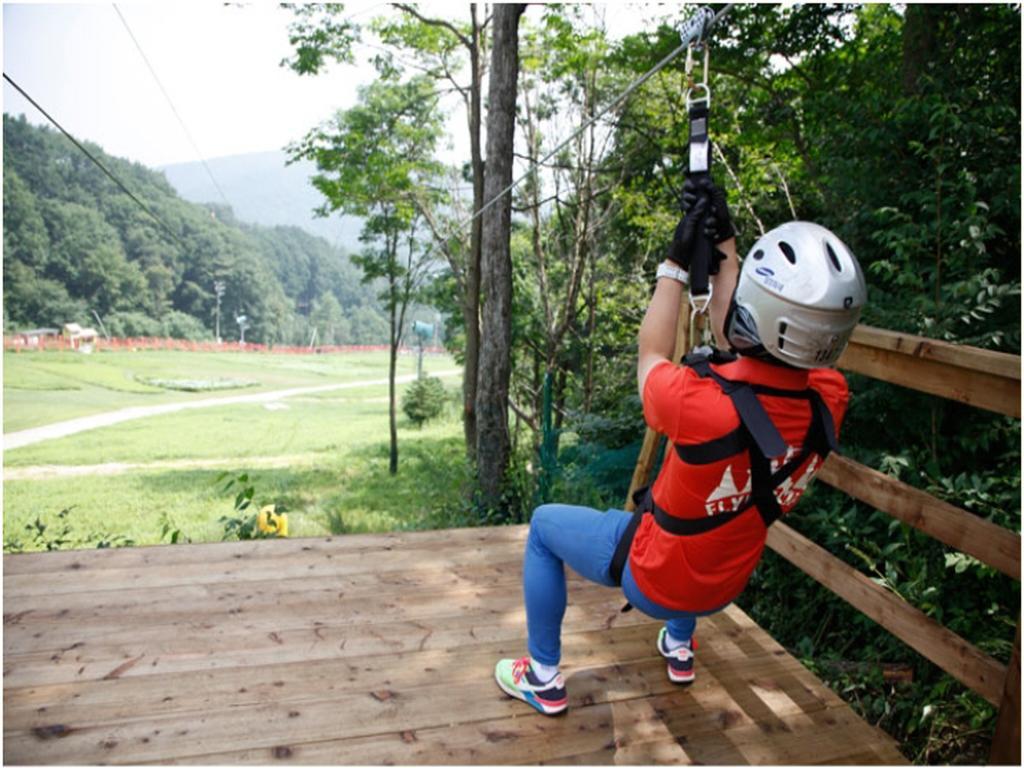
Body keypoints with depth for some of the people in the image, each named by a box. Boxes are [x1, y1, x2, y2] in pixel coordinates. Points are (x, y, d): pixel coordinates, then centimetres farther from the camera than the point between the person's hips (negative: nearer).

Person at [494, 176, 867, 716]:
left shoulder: (702, 406, -39)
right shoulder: (830, 400, -21)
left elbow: (651, 356, -14)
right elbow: (738, 344, -3)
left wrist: (677, 261, -7)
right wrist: (724, 246, -3)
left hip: (653, 579, -5)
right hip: (723, 588, 6)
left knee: (544, 526, 17)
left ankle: (543, 678, 26)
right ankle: (680, 647, 50)